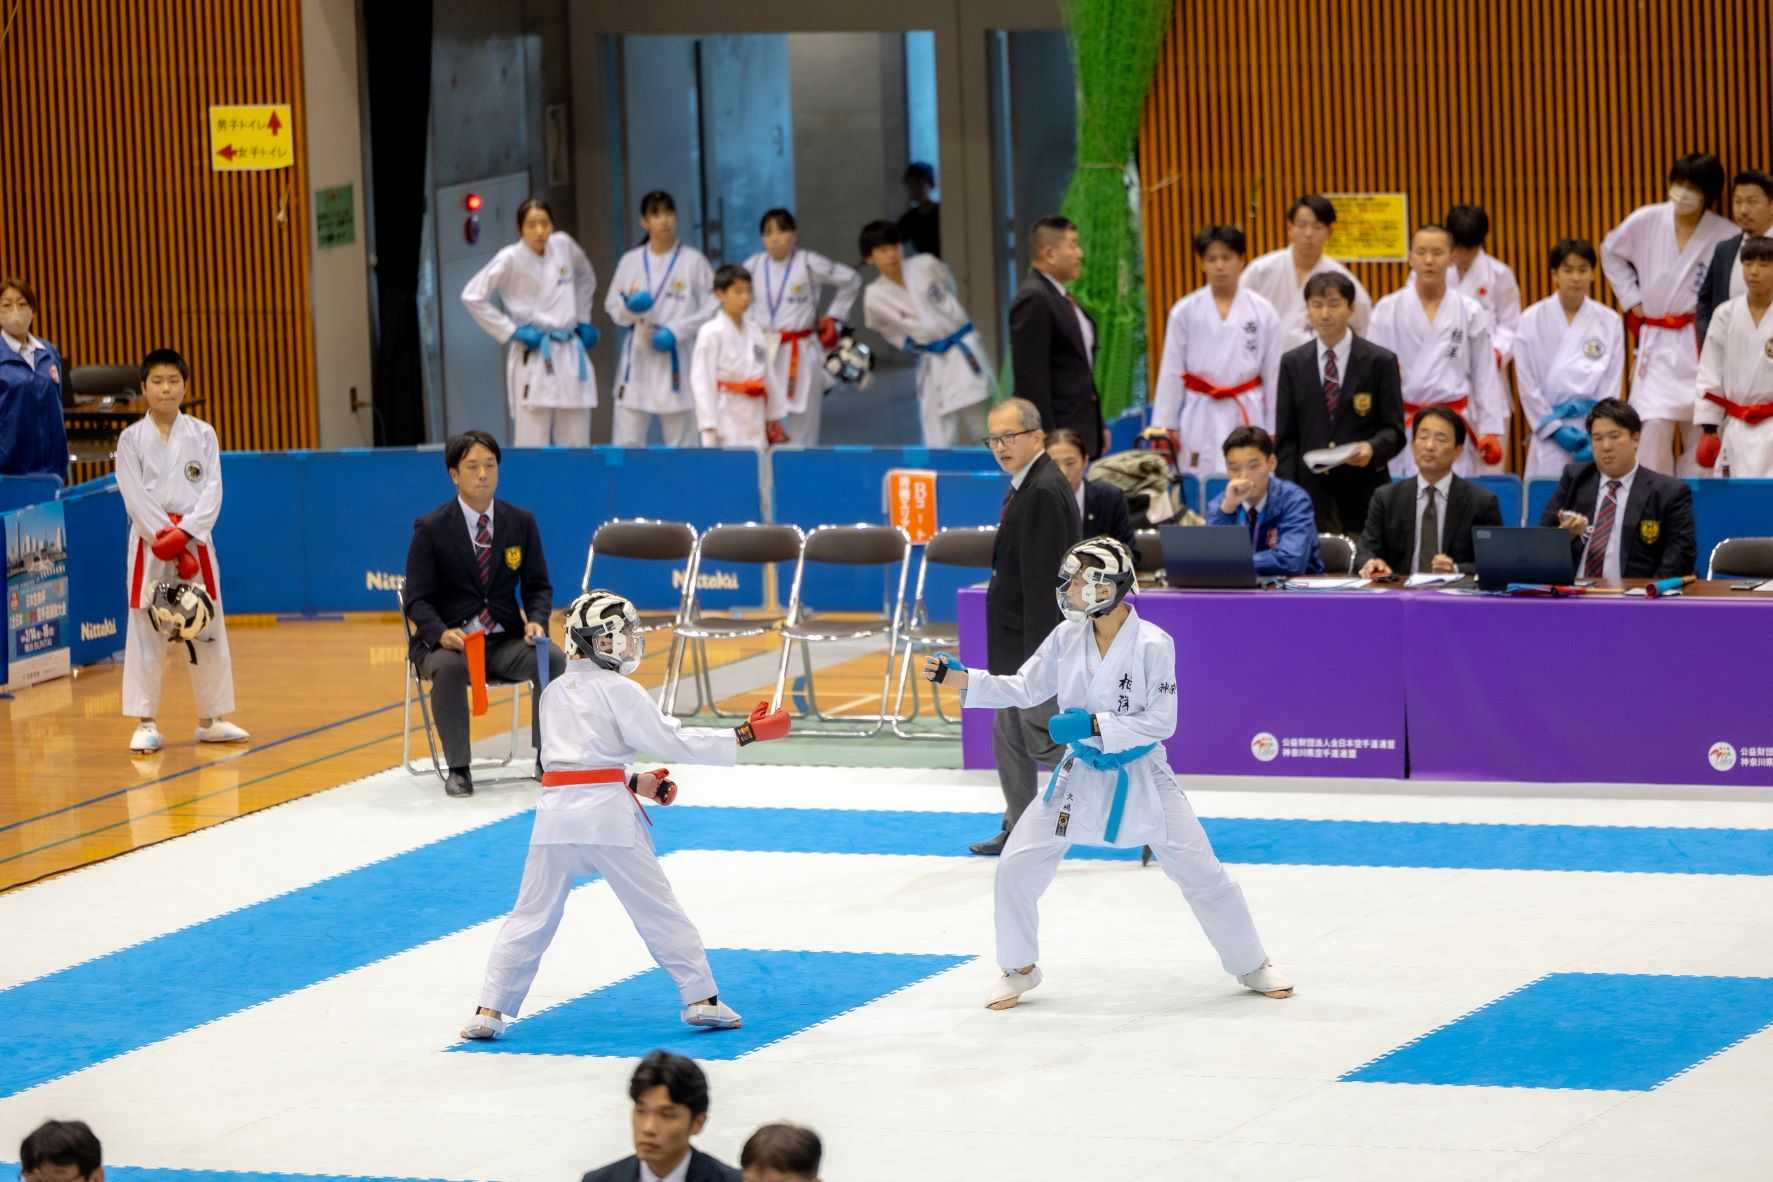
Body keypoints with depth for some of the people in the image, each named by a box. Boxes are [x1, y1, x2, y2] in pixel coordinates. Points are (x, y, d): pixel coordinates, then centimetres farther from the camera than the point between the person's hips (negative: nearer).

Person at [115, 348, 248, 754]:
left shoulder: (202, 435, 5)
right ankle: (145, 723, 4)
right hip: (149, 544, -2)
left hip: (195, 541, 2)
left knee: (208, 629, 6)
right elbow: (135, 496, -6)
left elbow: (212, 491, -2)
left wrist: (184, 534, -16)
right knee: (146, 632, -3)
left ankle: (211, 719, 18)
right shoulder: (131, 439, 1)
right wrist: (166, 539, -16)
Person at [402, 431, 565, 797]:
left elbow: (538, 585, 10)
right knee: (449, 668, -37)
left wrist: (536, 621, -13)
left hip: (505, 640, 3)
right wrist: (442, 634, -26)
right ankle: (457, 768, -22)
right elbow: (417, 599, -5)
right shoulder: (431, 529, -5)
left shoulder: (521, 522, 5)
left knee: (553, 659, -27)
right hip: (449, 641, -3)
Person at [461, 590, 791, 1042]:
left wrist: (633, 781, 21)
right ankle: (701, 998, 10)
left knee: (532, 915, 7)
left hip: (557, 811, 5)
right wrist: (747, 734, -2)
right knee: (657, 909, 6)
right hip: (607, 813, -5)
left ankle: (489, 1010, 1)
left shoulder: (553, 693, 15)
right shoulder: (619, 691, -4)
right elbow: (674, 741, -6)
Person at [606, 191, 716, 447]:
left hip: (677, 357, -2)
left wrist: (676, 331, -14)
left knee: (681, 444, 3)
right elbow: (612, 306, 10)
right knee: (625, 443, -1)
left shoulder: (693, 260, -1)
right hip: (638, 358, 2)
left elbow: (713, 306, -2)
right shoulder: (630, 261, 8)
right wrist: (630, 307, -13)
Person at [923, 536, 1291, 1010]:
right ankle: (1019, 970, 18)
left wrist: (1094, 724, -27)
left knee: (1202, 872, 1)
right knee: (1017, 867, -3)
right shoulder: (1067, 637, -7)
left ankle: (1252, 966, 20)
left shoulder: (1152, 645, -20)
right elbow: (1024, 689, 2)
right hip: (1080, 775, 4)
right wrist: (960, 677, -10)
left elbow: (1160, 723, -20)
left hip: (1141, 777, -4)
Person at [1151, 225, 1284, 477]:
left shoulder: (1263, 312, 0)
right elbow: (1172, 372, 4)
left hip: (1247, 416, 0)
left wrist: (1274, 430, 6)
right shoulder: (1185, 311, 0)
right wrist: (1167, 426, 4)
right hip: (1200, 416, 0)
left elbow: (1273, 374, 5)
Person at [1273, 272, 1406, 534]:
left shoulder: (1381, 362, 4)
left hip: (1363, 492, -2)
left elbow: (1394, 431, 2)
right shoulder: (1292, 363, 12)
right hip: (1311, 489, 2)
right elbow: (1286, 437, 10)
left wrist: (1372, 448, -21)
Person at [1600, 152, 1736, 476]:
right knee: (1655, 428, -12)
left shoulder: (1724, 236, -10)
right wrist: (1631, 299, 10)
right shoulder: (1646, 222, -3)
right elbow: (1611, 252, 16)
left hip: (1702, 345, 0)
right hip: (1657, 343, 0)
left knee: (1700, 434, 6)